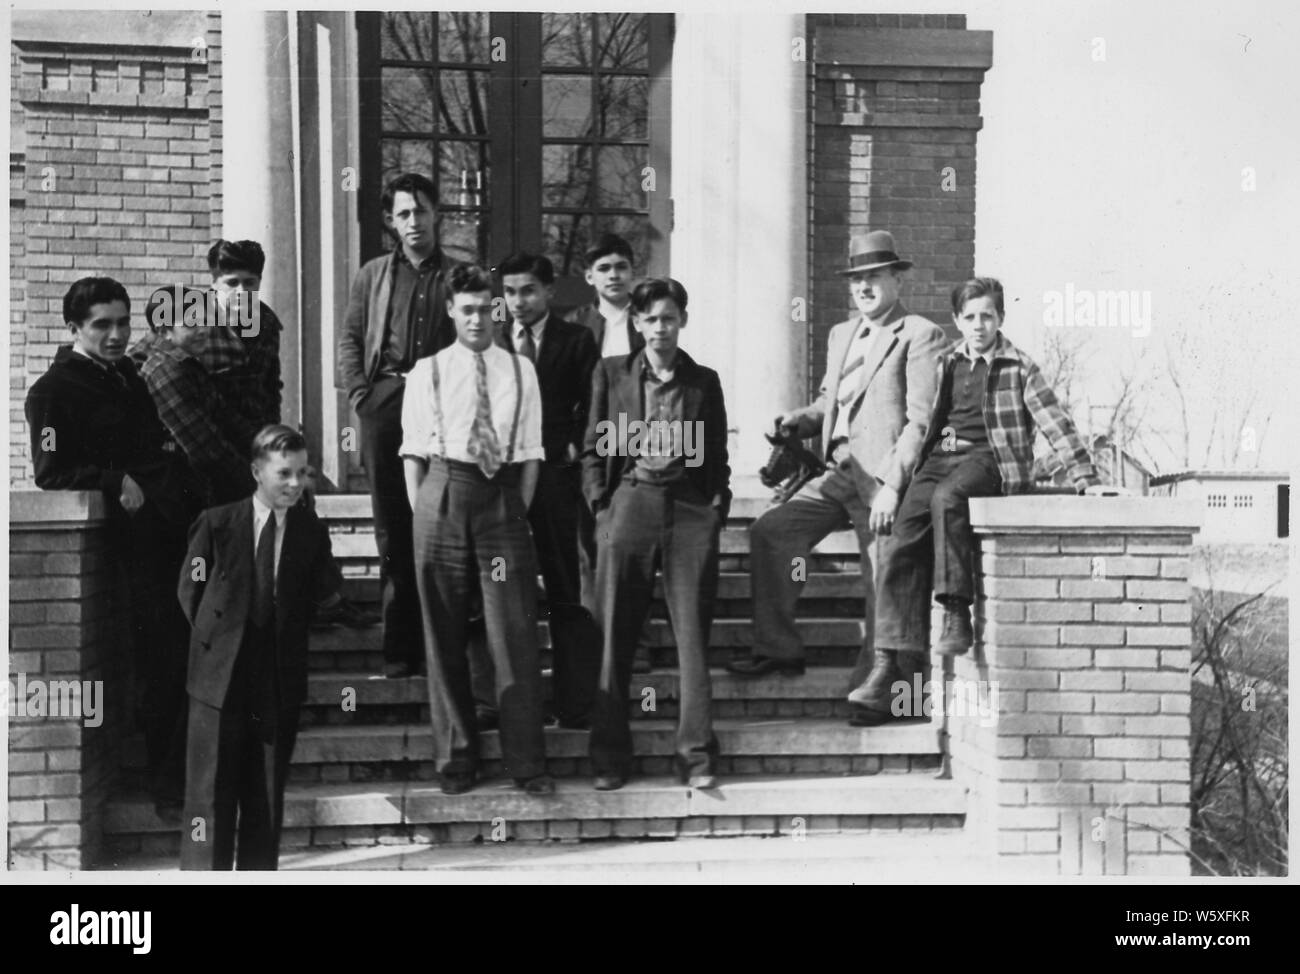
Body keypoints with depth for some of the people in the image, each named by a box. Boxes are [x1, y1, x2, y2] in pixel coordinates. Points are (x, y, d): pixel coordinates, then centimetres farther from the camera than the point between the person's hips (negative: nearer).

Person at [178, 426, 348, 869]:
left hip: (280, 680, 2)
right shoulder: (216, 523, -3)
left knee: (267, 799, 10)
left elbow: (326, 597, 4)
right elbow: (190, 591, 5)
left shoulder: (312, 530, 1)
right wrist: (218, 636, 3)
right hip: (221, 678, -2)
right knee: (210, 795, 1)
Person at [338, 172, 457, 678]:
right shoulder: (373, 275, 14)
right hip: (383, 406, 2)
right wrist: (360, 391, 0)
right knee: (391, 528, 3)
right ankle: (399, 646, 9)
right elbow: (350, 338, 13)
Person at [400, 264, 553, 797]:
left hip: (503, 493, 0)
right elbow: (414, 451, 6)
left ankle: (527, 762, 4)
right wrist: (421, 513, -2)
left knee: (515, 631, -2)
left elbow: (529, 450, 8)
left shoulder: (520, 370, 11)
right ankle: (455, 758, 15)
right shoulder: (427, 371, 9)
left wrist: (519, 510, 0)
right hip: (443, 490, 0)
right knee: (444, 633, 4)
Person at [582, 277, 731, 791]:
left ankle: (696, 754, 2)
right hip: (629, 502, 0)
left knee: (694, 634, -3)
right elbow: (593, 448, 11)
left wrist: (717, 507, 3)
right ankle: (610, 757, 5)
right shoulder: (611, 372, 12)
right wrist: (601, 504, 1)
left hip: (691, 508, 1)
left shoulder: (704, 381, 15)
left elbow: (718, 457, 16)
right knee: (616, 635, -2)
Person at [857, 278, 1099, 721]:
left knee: (946, 497, -39)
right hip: (939, 459, 4)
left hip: (986, 458, -4)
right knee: (901, 547, -18)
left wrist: (1085, 477, -7)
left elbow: (1055, 421, 0)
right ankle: (885, 667, -25)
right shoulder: (946, 365, 20)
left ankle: (957, 613, -33)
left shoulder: (1018, 367, 6)